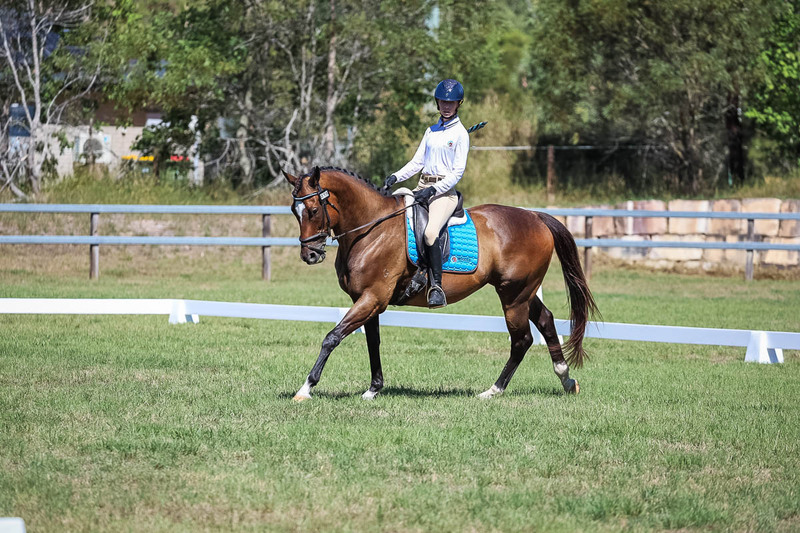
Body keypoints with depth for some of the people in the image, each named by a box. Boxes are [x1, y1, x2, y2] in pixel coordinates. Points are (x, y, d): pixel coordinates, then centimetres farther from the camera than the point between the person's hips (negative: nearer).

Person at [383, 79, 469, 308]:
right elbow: (417, 162, 17)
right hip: (423, 187, 7)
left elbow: (458, 172, -8)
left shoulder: (460, 134, -2)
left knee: (430, 232, -31)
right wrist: (396, 177, 0)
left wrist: (434, 190, -19)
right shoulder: (431, 131, 17)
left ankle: (436, 287, -31)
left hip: (444, 191, -7)